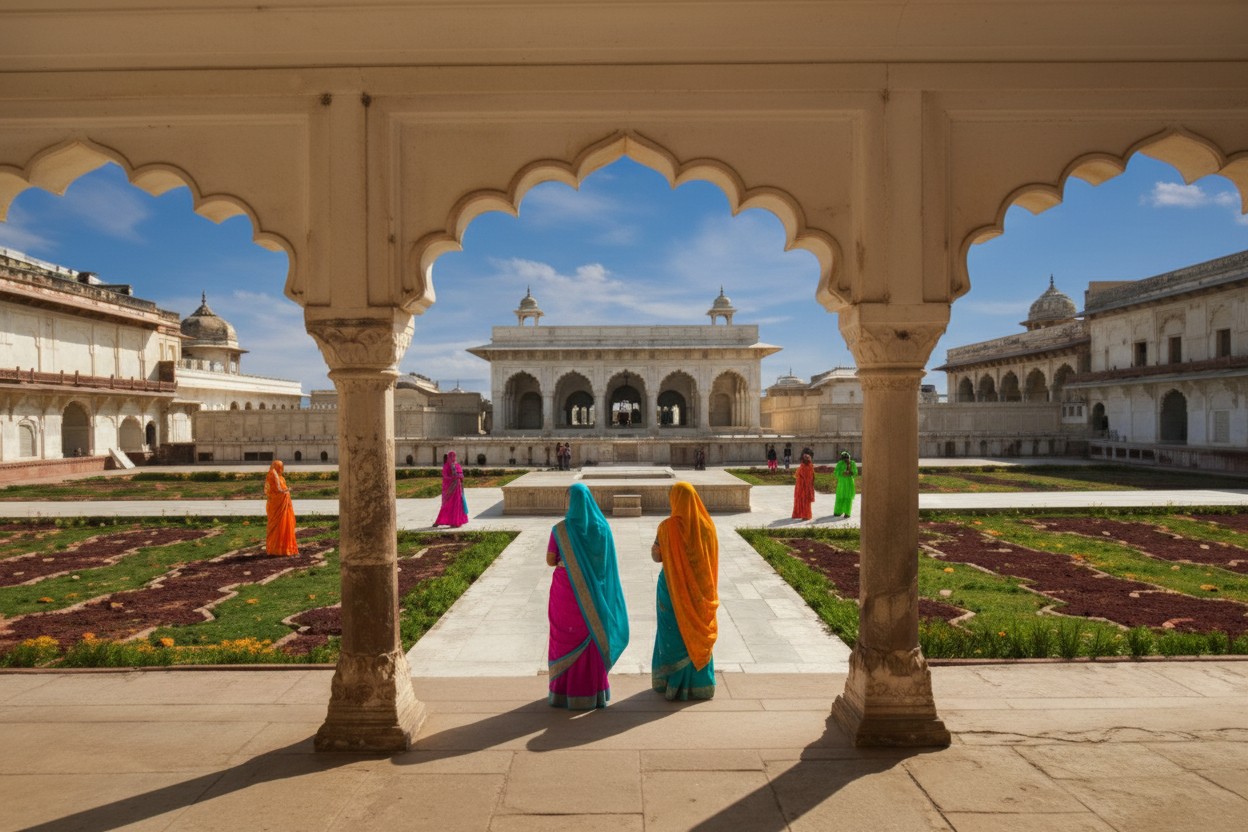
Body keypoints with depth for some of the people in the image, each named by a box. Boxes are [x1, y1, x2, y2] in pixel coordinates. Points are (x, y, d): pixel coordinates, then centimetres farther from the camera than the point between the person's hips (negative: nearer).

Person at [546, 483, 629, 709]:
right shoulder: (602, 527, -6)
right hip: (591, 591, 3)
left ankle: (565, 690, 20)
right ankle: (595, 690, 23)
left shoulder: (560, 530, -15)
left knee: (566, 639, 12)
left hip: (566, 591, -3)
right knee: (592, 638, 16)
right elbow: (606, 561, 0)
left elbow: (550, 560, -7)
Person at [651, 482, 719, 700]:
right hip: (700, 589, 3)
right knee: (698, 633, 16)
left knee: (674, 632, 12)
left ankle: (674, 683, 21)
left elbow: (656, 556, -8)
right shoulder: (707, 525, -7)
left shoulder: (668, 527, -17)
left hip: (673, 587, -3)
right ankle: (699, 683, 25)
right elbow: (712, 557, 0)